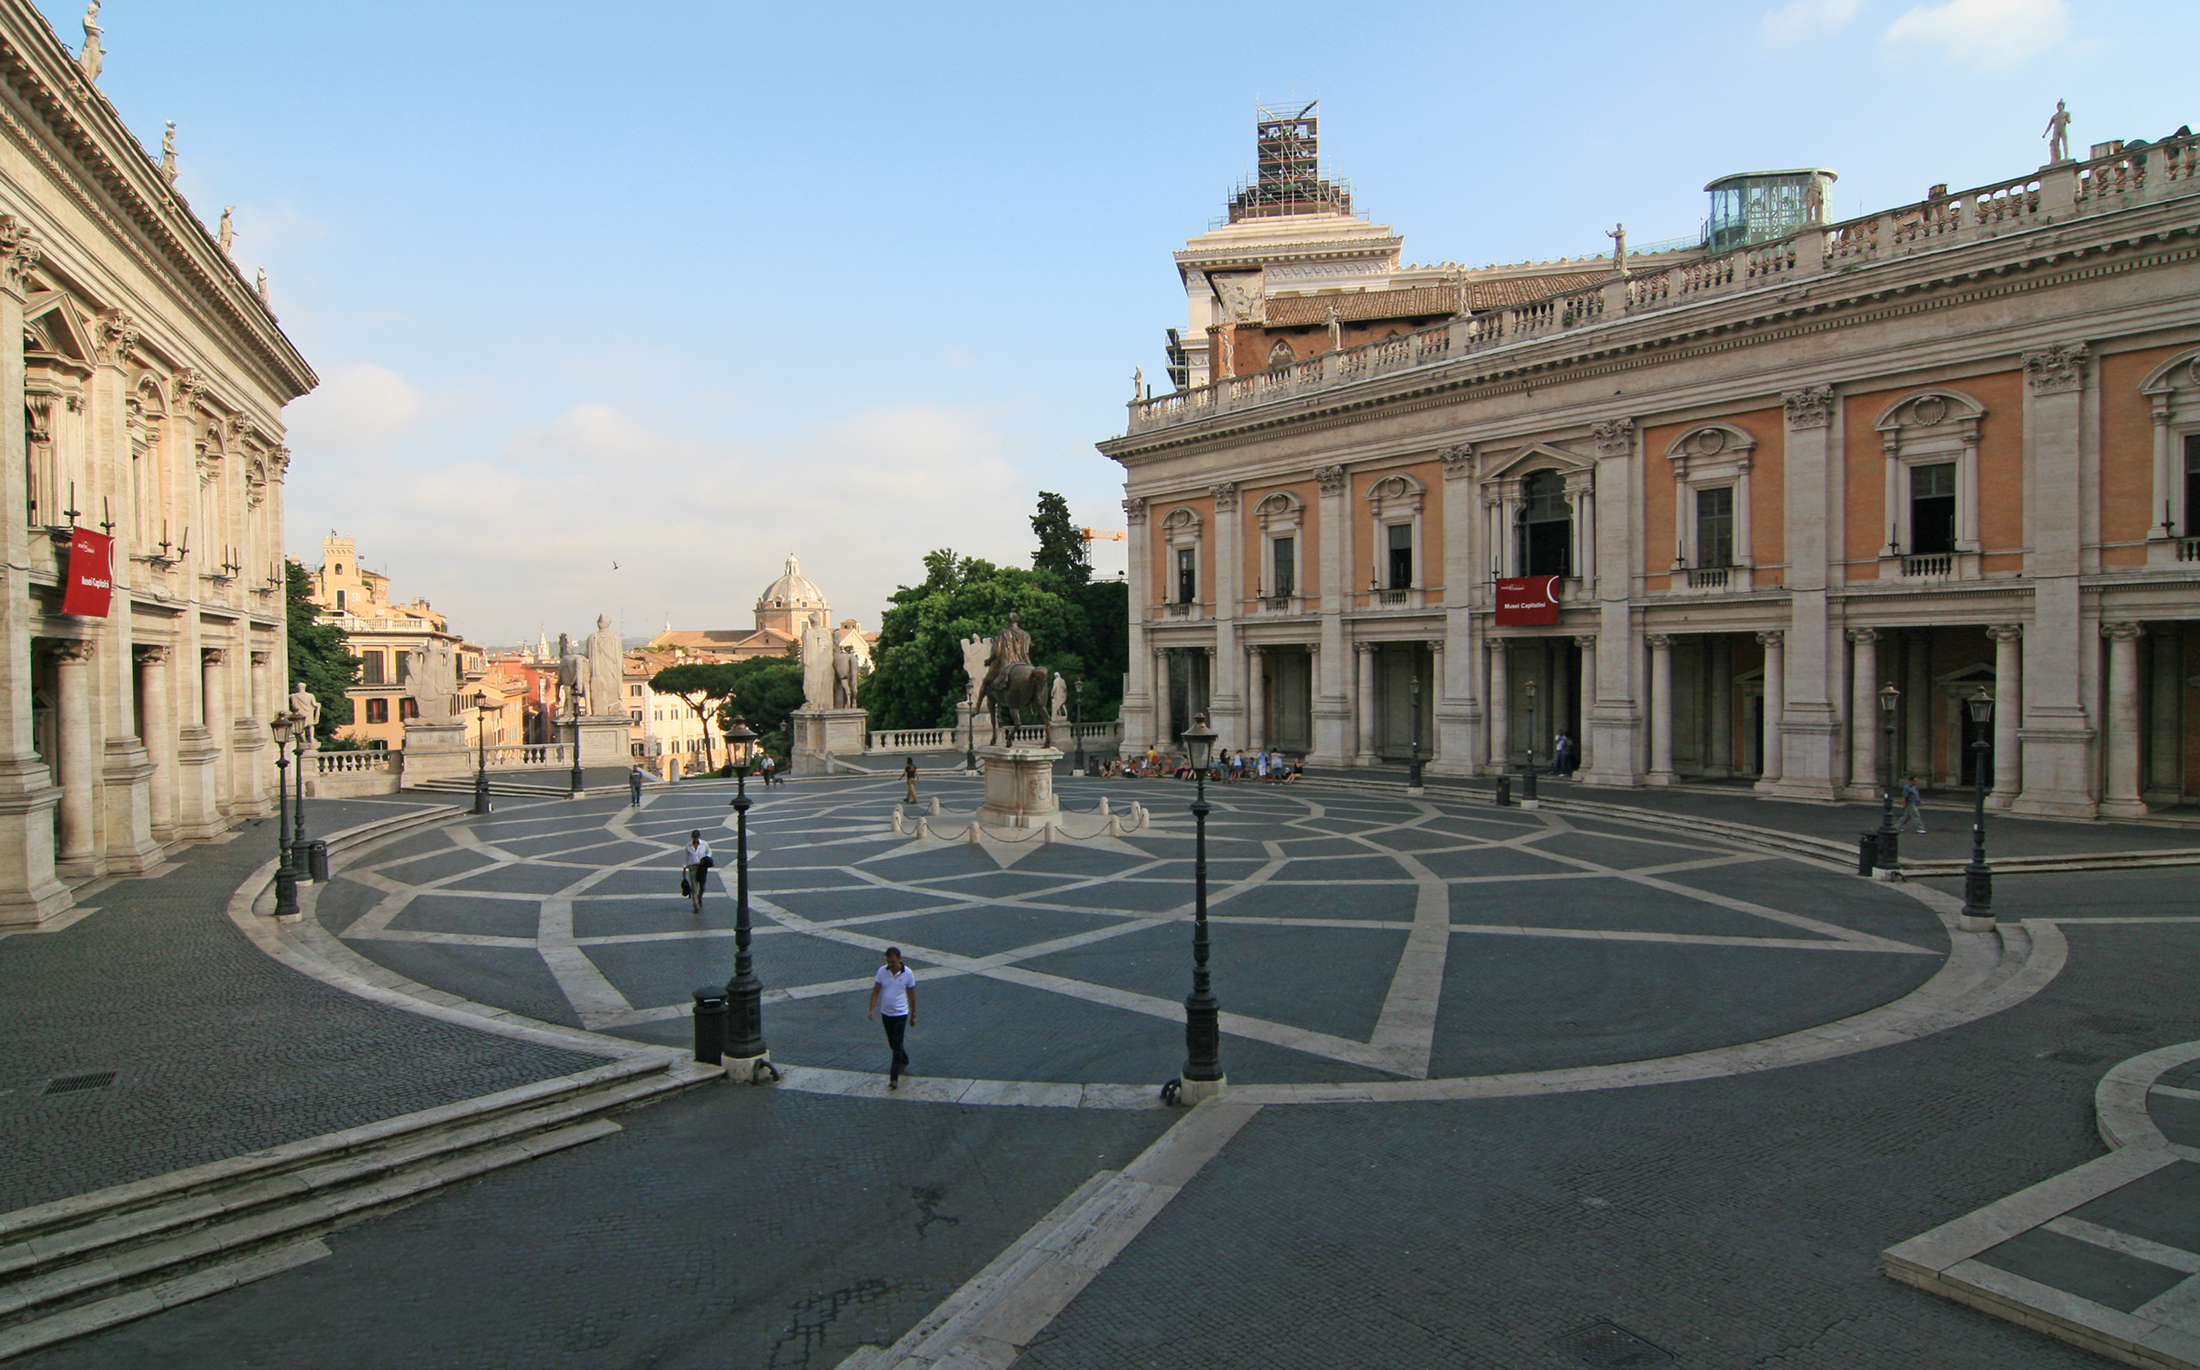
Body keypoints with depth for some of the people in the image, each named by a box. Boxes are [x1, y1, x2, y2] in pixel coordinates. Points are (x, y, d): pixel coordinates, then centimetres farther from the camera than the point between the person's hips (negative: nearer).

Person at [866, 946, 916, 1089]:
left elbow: (911, 995, -3)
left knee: (897, 1045, -8)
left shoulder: (908, 973, -13)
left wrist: (913, 1015, 3)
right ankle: (904, 1061, 45)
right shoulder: (882, 971, -7)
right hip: (885, 1013, 4)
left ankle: (894, 1078, -6)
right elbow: (876, 991, -1)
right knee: (892, 1043, 19)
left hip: (900, 1014, -4)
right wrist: (871, 1009, -12)